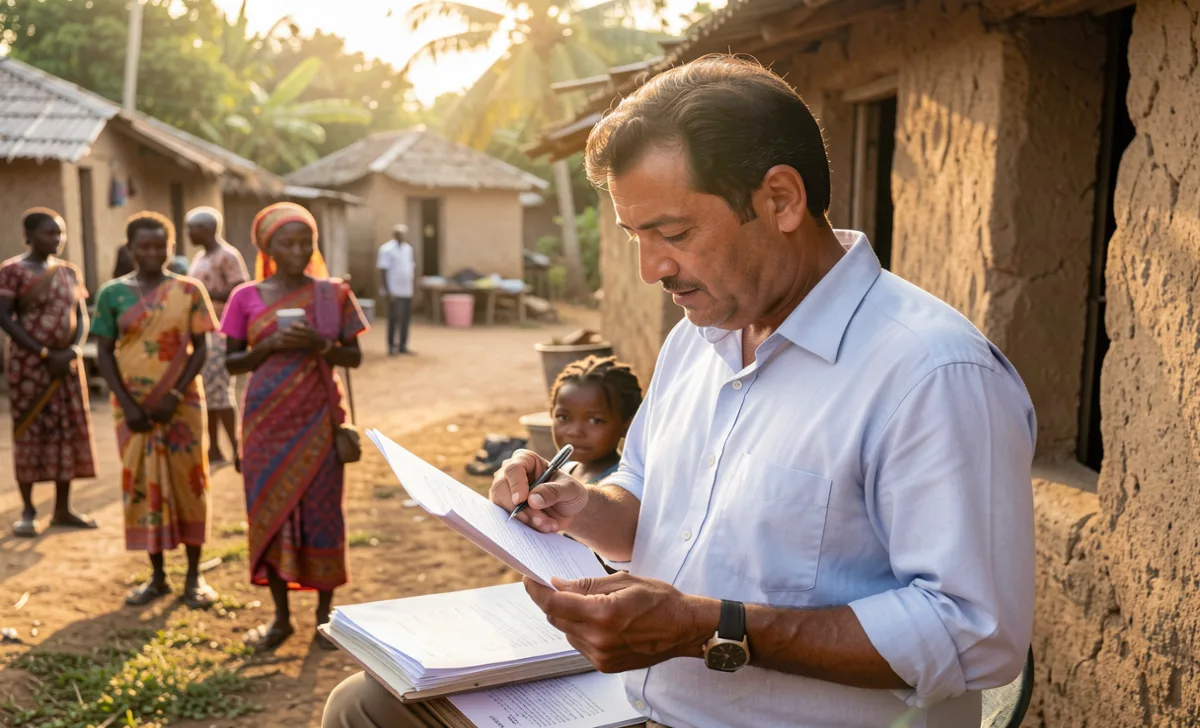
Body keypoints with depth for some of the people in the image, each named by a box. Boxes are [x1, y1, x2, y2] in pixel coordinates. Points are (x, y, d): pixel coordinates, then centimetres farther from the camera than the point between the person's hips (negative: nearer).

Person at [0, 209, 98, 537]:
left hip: (67, 362, 5)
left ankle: (62, 509, 13)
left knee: (68, 430, 5)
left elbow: (81, 316, 9)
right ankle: (27, 510, 6)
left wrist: (72, 350, -10)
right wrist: (45, 354, -15)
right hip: (28, 362, -5)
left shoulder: (70, 272, 9)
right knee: (29, 432, -1)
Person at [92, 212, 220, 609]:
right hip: (133, 405, 1)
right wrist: (127, 404, -8)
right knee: (142, 484, 6)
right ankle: (157, 576, 17)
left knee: (187, 482, 3)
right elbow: (104, 354, 2)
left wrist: (174, 395, -13)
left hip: (181, 403, -1)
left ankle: (194, 575, 13)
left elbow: (199, 349, -2)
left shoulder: (189, 290, -1)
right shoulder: (112, 293, 1)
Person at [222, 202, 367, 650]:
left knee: (321, 508, 2)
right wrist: (271, 345, -15)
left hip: (318, 417, 0)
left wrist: (321, 345, -15)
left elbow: (354, 357, 4)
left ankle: (325, 610, 16)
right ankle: (281, 615, 17)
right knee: (269, 509, 4)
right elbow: (232, 363, 3)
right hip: (268, 419, 1)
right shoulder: (247, 298, 2)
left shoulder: (333, 295, 2)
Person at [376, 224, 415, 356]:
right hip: (394, 292, -7)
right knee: (394, 319, -4)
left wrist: (414, 270, 4)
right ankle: (391, 346, 5)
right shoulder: (387, 249, -8)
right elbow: (382, 271, -11)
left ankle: (403, 346, 16)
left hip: (407, 291, 7)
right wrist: (388, 291, -16)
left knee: (406, 319, 8)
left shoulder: (408, 248, 14)